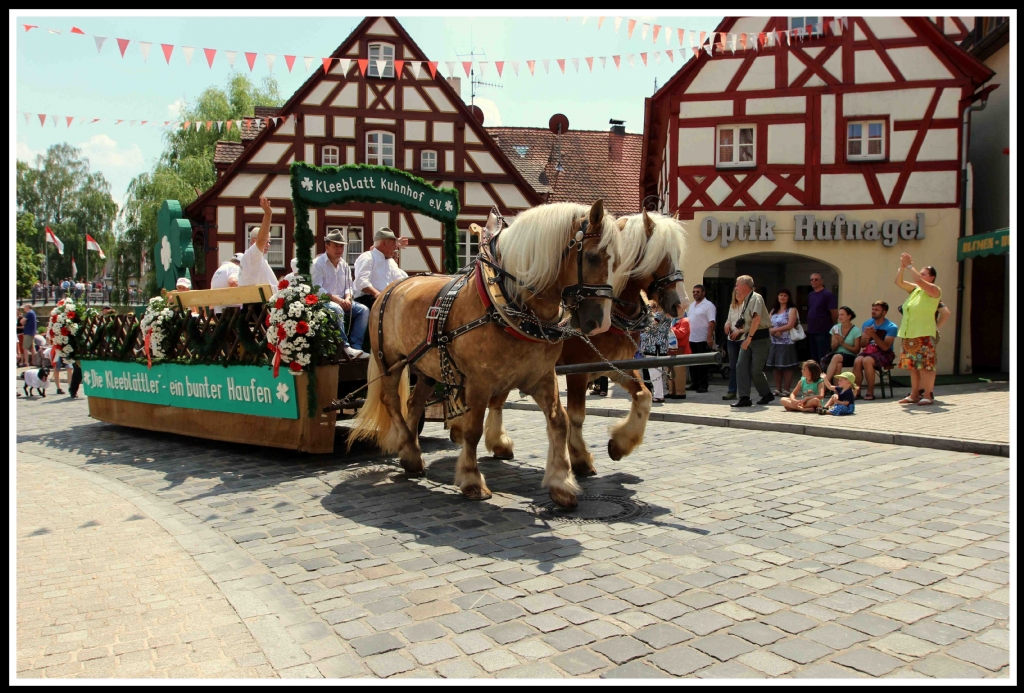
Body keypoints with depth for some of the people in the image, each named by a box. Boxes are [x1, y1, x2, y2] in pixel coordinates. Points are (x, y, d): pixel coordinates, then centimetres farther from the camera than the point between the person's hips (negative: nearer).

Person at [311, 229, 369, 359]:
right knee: (337, 310, -38)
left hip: (342, 301, 7)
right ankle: (345, 347, -34)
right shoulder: (318, 263, -6)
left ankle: (355, 346, -20)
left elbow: (349, 286, 15)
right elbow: (317, 289, -16)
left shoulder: (344, 265, 16)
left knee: (364, 310, -13)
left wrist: (347, 298, -8)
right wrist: (337, 299, -23)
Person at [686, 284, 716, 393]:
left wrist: (709, 337, -22)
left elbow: (711, 322, -15)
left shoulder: (708, 305, -8)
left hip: (702, 340, -8)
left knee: (702, 364, -3)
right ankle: (695, 384, 18)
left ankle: (703, 385, 2)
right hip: (691, 339, 8)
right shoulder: (691, 305, 17)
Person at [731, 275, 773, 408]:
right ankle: (744, 398, -2)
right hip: (749, 337, 9)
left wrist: (749, 338, -25)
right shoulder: (745, 301, 14)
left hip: (759, 337, -8)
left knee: (756, 370, -5)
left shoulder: (756, 298, -13)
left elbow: (757, 319, -24)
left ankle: (767, 394, 17)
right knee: (741, 366, -3)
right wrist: (740, 327, 6)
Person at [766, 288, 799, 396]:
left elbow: (790, 325, -12)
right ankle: (778, 389, 11)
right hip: (774, 343, 6)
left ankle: (786, 390, -2)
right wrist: (773, 332, -11)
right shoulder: (773, 310, 18)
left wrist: (774, 329, -8)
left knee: (787, 367, -5)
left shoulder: (792, 310, 0)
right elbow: (768, 326, 10)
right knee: (776, 367, 5)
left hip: (787, 343, -6)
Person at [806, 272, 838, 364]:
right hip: (811, 332, 7)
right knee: (814, 358, 12)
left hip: (823, 332, -7)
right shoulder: (810, 295, 13)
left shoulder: (828, 295, -8)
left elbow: (835, 314, -10)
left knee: (823, 359, -6)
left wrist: (830, 325, 3)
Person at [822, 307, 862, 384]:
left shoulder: (856, 330, -3)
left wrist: (843, 343, -13)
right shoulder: (836, 328, 7)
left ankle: (825, 382, -37)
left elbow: (857, 350, -3)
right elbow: (833, 348, 8)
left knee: (836, 357, -36)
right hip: (836, 353, 3)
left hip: (850, 356, -3)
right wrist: (836, 341, -13)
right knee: (838, 364, -34)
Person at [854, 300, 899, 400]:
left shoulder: (891, 327, -6)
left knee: (867, 360, -34)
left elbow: (885, 347, -15)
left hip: (884, 354, -4)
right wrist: (867, 336, -13)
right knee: (857, 361, -28)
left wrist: (873, 335, -24)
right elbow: (862, 345, 8)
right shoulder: (867, 324, 10)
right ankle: (857, 390, -23)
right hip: (869, 351, 4)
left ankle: (870, 392, -26)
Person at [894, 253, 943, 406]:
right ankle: (915, 394, 15)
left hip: (924, 334, -7)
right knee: (912, 365, 9)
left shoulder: (934, 290, -2)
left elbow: (919, 281, -18)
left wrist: (909, 266, -12)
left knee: (925, 365, -7)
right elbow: (899, 282, 8)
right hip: (909, 334, 7)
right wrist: (902, 267, -5)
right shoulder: (914, 289, 16)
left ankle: (928, 395, -2)